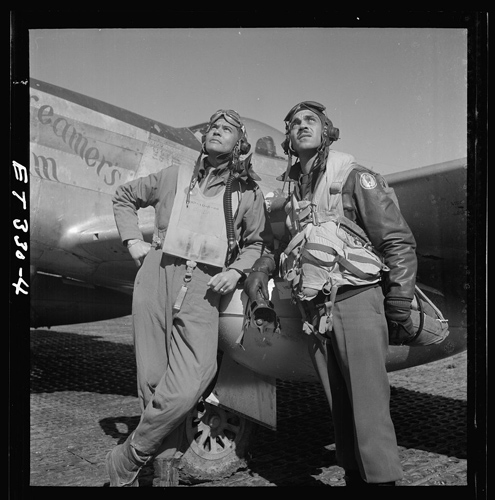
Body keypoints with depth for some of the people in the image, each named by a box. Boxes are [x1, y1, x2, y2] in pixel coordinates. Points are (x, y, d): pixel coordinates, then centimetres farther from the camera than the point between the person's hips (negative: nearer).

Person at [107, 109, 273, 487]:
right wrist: (133, 240, 13)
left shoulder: (249, 193, 13)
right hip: (157, 273, 2)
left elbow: (258, 242, 16)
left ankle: (126, 462, 4)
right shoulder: (175, 176, 16)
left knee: (185, 390, -15)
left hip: (204, 286, -1)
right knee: (153, 381, 0)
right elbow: (125, 197, 27)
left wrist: (237, 271, -2)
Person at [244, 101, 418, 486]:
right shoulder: (290, 187, 15)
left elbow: (399, 242, -6)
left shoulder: (355, 178, -3)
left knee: (368, 403, -8)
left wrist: (399, 306, -10)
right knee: (339, 405, 12)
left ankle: (382, 478, 1)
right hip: (315, 310, 6)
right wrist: (262, 270, 10)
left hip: (357, 300, -6)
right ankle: (354, 476, 23)